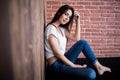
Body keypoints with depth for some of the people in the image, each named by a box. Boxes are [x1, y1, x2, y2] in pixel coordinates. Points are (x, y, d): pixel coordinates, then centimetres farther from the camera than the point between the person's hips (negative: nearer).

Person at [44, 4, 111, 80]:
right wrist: (73, 65, -14)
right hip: (57, 64, -9)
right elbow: (56, 52, -19)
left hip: (63, 60, 9)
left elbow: (76, 38, 10)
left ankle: (98, 66, 6)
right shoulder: (51, 28, -16)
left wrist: (77, 21, 4)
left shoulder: (61, 29, 12)